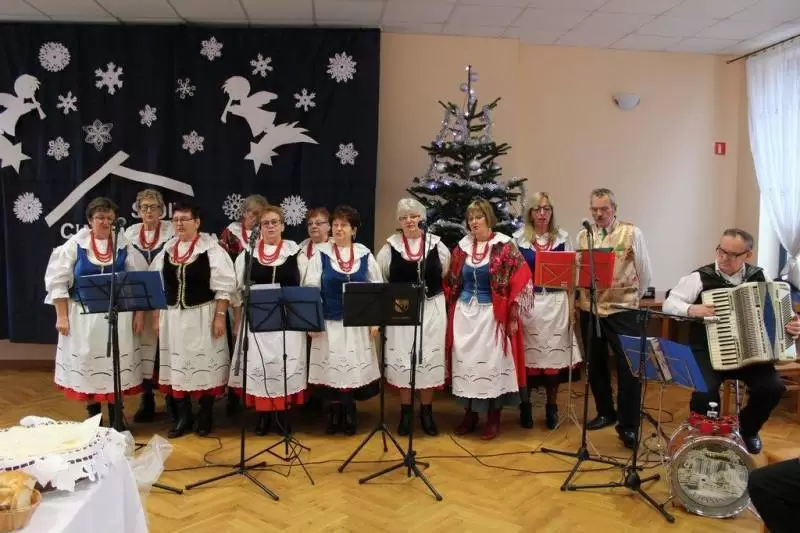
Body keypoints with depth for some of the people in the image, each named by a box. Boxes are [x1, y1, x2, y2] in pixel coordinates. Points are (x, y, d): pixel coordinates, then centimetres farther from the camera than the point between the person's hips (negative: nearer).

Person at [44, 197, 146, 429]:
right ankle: (93, 416, 22)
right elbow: (57, 281, -1)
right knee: (87, 362, 7)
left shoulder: (124, 246, 1)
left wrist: (139, 314, -1)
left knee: (117, 363, 6)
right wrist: (62, 316, -5)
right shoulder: (75, 244, -1)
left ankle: (115, 415, 21)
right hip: (84, 315, 0)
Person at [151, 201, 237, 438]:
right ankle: (183, 416, 22)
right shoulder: (166, 250, 7)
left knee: (205, 364, 4)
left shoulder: (211, 249, -8)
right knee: (177, 365, 10)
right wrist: (156, 317, 9)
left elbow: (223, 287, -10)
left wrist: (220, 317, -14)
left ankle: (205, 416, 18)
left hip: (203, 316, -5)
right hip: (173, 316, 5)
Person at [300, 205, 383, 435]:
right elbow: (311, 288, -2)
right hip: (329, 321, -1)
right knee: (332, 369, 3)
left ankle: (349, 415, 19)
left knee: (354, 368, 5)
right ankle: (334, 415, 17)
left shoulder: (365, 254, 3)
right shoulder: (320, 253, -1)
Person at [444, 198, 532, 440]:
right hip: (464, 313, 4)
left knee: (491, 362, 0)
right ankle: (470, 414, 21)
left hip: (492, 314, -4)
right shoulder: (462, 247, 7)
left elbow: (521, 278, -8)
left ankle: (493, 418, 12)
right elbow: (451, 282, 14)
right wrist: (450, 308, 10)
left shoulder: (504, 246, -6)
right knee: (466, 362, 7)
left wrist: (513, 314, -11)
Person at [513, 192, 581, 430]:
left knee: (555, 352, 4)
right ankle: (525, 405, 16)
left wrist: (571, 304, 3)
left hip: (556, 302, 2)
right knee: (528, 353, 3)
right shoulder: (519, 238, 1)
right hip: (528, 302, -1)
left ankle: (552, 406, 18)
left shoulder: (562, 238, 6)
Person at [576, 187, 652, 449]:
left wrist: (633, 296, 10)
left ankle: (628, 426, 8)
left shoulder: (631, 233, -4)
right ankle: (605, 412, 31)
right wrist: (581, 295, 5)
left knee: (628, 367, -3)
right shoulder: (583, 236, 7)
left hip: (622, 310, -4)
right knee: (595, 365, 14)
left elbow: (644, 271, 2)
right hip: (589, 309, 4)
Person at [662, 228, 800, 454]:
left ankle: (748, 428, 14)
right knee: (705, 391, -28)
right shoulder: (701, 277, -7)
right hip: (708, 352, -3)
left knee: (772, 386, -19)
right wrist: (691, 310, -25)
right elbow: (669, 304, -7)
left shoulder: (758, 277, 4)